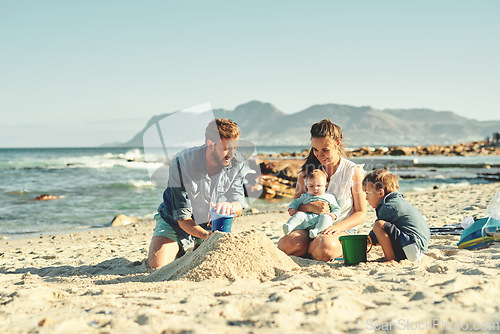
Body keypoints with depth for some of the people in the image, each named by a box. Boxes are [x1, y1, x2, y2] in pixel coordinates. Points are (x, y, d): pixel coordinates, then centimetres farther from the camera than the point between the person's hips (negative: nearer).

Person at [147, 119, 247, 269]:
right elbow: (183, 218, -30)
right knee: (157, 264, -23)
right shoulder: (181, 164, -31)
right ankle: (181, 250, 12)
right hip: (175, 220, -3)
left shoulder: (236, 161, -19)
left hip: (211, 223, 4)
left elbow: (239, 204, -18)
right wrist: (208, 236, -47)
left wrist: (230, 206, -44)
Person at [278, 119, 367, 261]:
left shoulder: (353, 171, -1)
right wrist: (310, 207, -16)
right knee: (287, 244, -32)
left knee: (324, 247, -39)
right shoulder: (308, 170, 9)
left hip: (342, 230, -2)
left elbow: (361, 213, -1)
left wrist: (338, 227, -20)